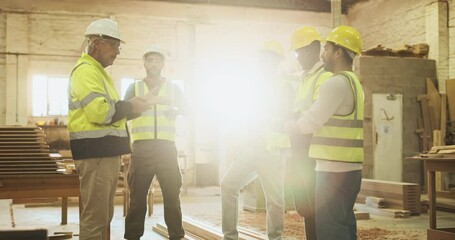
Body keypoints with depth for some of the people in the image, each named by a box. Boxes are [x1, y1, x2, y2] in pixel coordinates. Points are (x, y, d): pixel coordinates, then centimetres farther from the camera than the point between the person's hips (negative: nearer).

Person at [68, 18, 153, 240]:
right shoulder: (86, 70, -11)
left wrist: (131, 106, 5)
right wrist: (130, 107, -9)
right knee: (95, 216, -8)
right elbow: (100, 111, -22)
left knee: (104, 215, 16)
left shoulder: (99, 71, 22)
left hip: (107, 151, 11)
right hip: (95, 152, -11)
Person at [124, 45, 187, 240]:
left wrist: (175, 111, -21)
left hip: (166, 147, 1)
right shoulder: (134, 88, 11)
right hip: (142, 147, -1)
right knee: (137, 195, -1)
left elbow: (185, 110, 2)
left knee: (172, 194, -1)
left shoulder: (174, 89, 13)